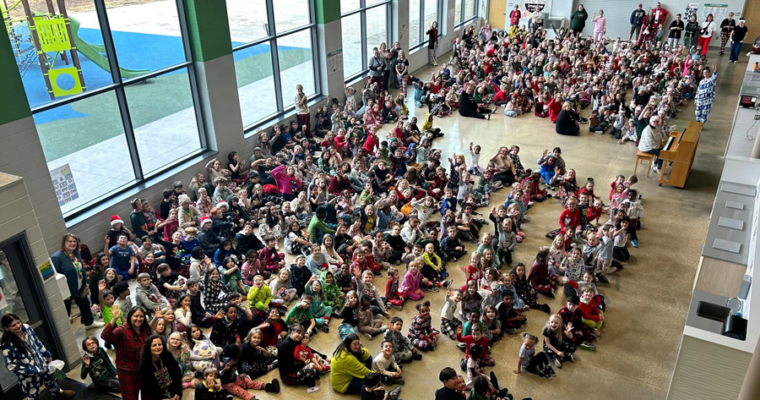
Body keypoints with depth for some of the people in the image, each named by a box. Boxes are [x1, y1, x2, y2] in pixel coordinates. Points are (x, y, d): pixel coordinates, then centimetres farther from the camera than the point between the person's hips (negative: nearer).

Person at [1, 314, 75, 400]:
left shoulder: (26, 328, -15)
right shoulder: (8, 345, -32)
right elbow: (11, 366, -25)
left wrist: (47, 355, 11)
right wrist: (32, 371, -25)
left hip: (41, 363, 7)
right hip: (28, 374, -6)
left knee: (50, 378, 32)